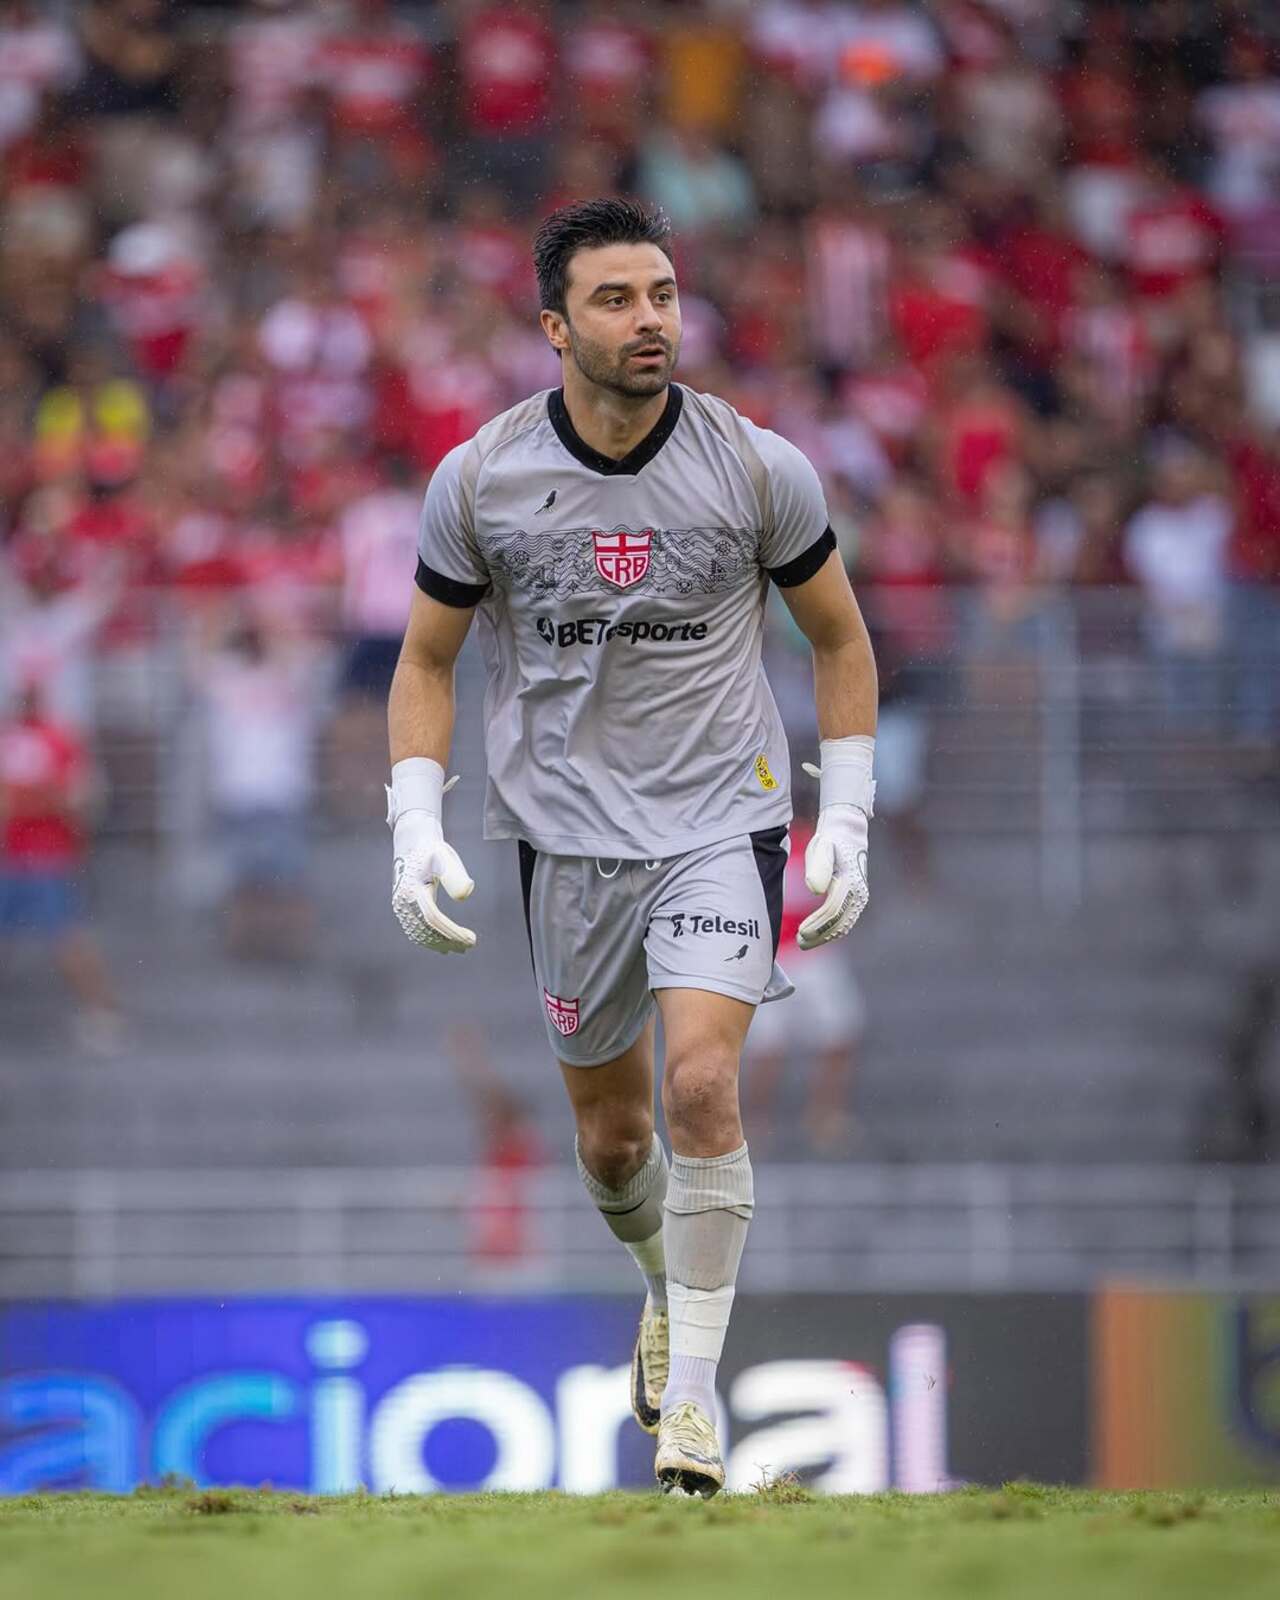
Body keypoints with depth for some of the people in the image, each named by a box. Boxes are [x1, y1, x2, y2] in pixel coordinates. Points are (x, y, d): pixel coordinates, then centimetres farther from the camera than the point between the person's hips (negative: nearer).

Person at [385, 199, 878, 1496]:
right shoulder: (479, 480, -6)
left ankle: (692, 1389, -10)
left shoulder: (758, 470, -8)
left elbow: (839, 638, 6)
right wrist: (416, 828, -6)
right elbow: (427, 661, 6)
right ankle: (667, 1284, 43)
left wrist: (846, 826, 1)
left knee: (702, 1087, -21)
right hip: (565, 830, 2)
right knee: (611, 1139, 9)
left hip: (721, 818, -2)